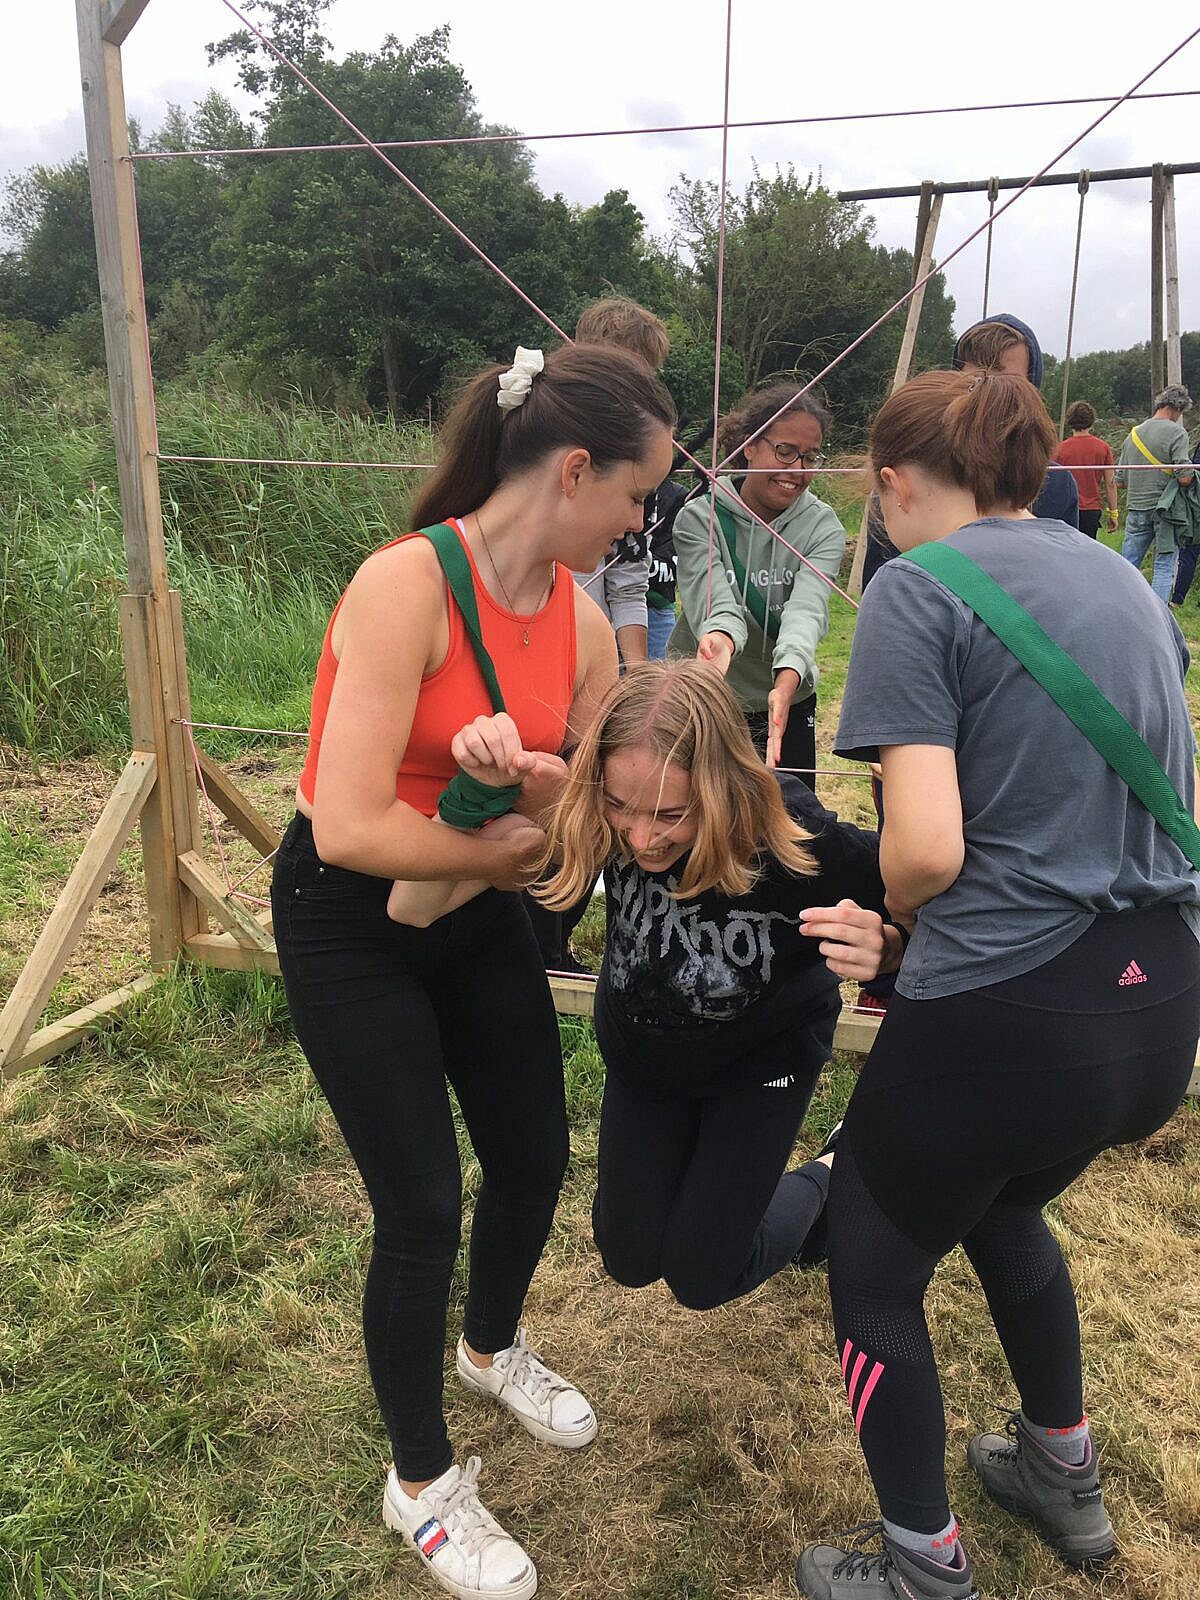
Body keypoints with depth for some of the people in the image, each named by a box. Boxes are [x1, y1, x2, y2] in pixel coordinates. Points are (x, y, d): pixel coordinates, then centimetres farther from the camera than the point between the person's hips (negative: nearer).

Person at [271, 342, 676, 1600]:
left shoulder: (582, 621, -5)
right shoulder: (409, 583, -27)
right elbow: (351, 829, -31)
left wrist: (543, 784, -25)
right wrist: (508, 848, -18)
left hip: (479, 914, 7)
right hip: (348, 920, -6)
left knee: (535, 1158, 15)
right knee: (422, 1208, 0)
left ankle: (492, 1349, 50)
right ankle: (421, 1484, 29)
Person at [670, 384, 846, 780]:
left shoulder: (823, 527, -6)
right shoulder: (700, 518, -10)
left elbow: (807, 607, -22)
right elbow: (713, 599, -25)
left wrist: (787, 681, -42)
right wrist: (721, 636, -50)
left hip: (788, 705, 2)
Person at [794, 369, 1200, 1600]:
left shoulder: (916, 588, -11)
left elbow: (925, 848, -21)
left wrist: (894, 902, 2)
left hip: (1004, 1017, -7)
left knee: (874, 1275, 19)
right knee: (1004, 1208, 35)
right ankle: (1065, 1478, 53)